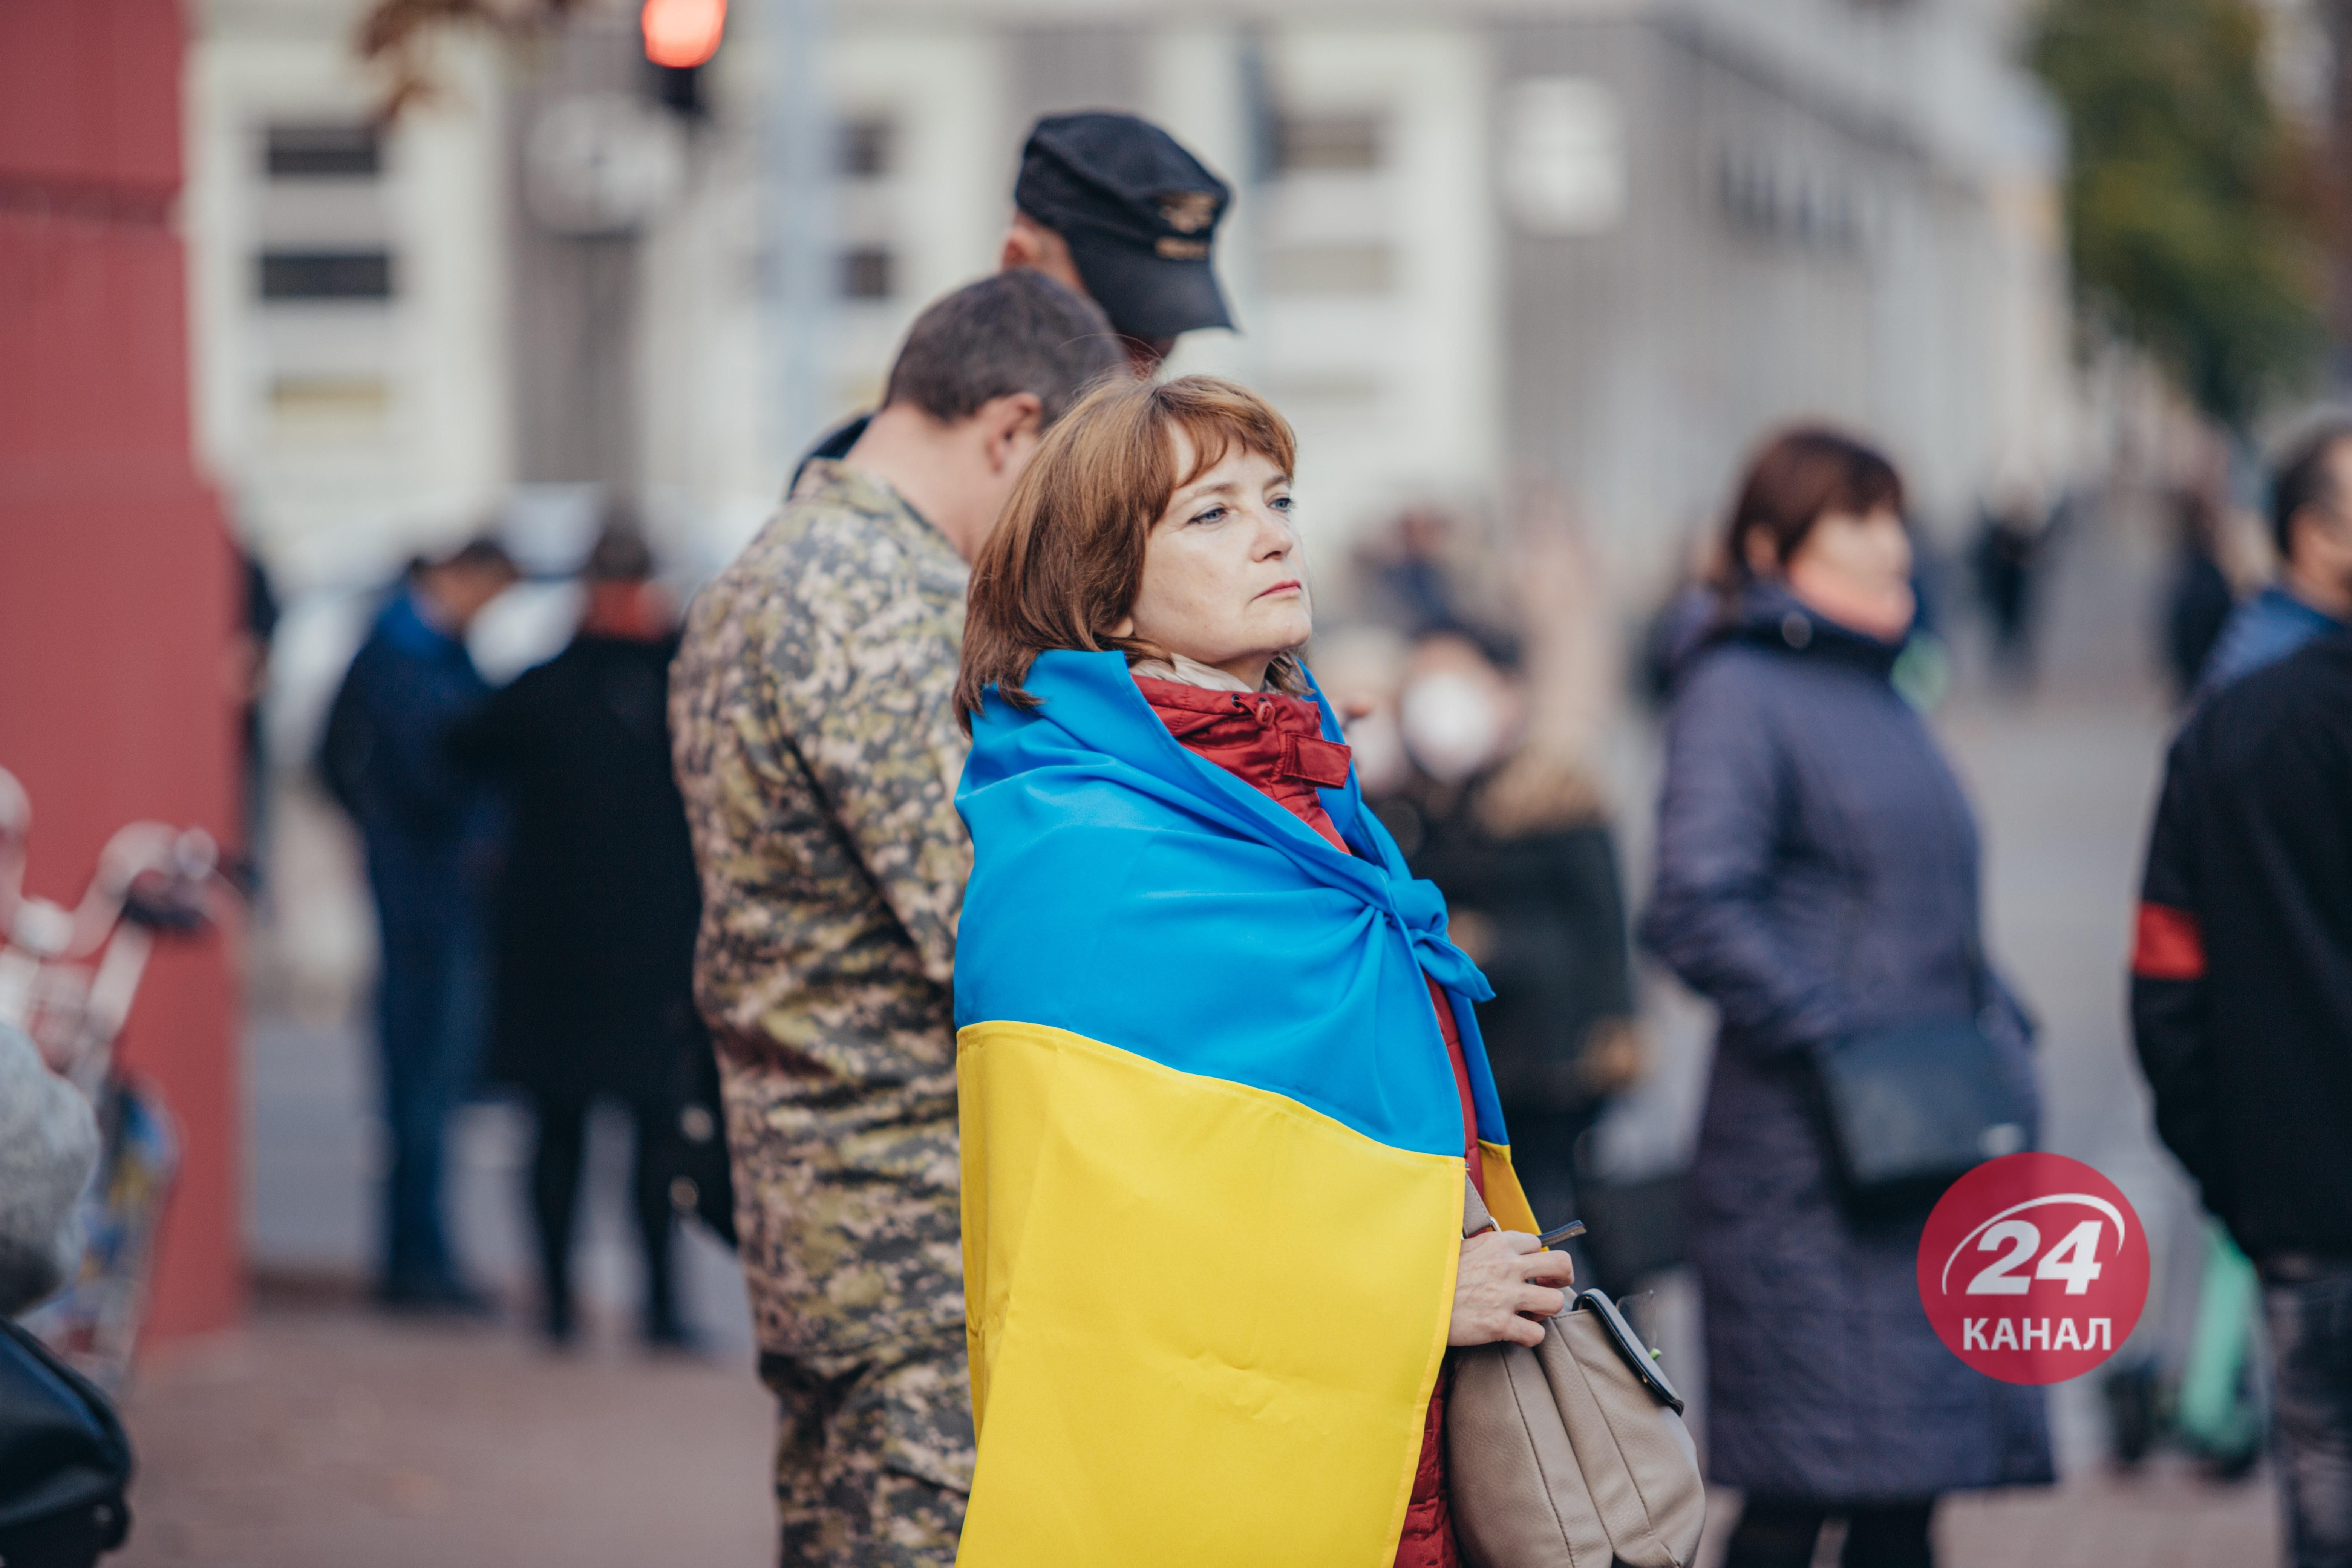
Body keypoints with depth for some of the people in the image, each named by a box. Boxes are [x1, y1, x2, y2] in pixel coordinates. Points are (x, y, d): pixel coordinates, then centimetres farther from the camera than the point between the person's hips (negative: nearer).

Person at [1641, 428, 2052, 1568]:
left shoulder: (1880, 700, 20)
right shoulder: (1735, 693, -7)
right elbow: (1698, 911, -19)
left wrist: (1999, 1035, 13)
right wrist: (1834, 1040, -18)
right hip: (1810, 1171, -8)